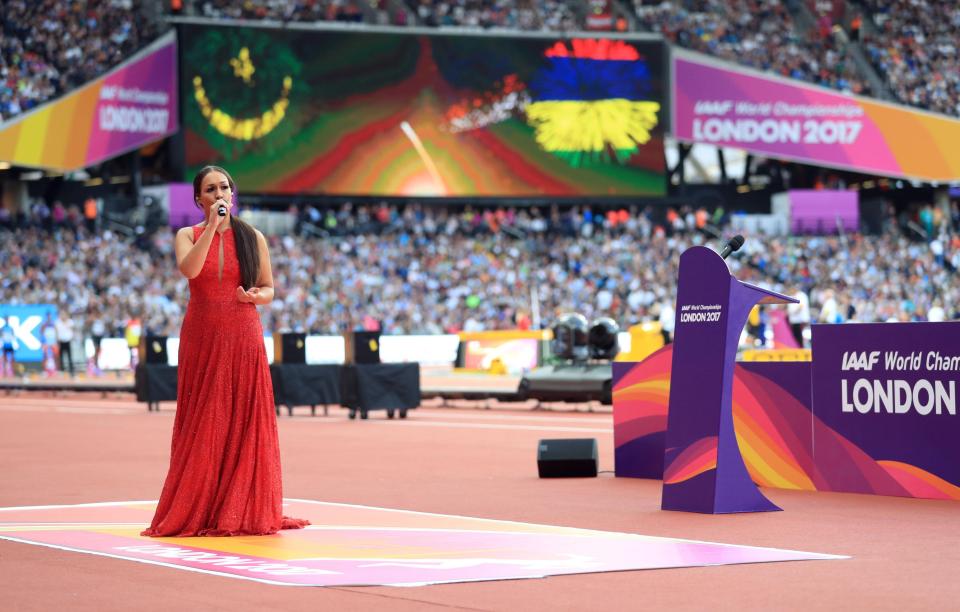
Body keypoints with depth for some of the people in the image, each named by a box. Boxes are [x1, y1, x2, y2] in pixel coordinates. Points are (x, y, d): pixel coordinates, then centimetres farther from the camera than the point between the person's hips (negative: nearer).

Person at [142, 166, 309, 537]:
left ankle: (244, 511, 4)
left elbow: (269, 290, 11)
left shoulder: (253, 238, 8)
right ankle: (197, 511, 3)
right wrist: (211, 226, -18)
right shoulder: (188, 236, 5)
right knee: (203, 425, -1)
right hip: (202, 339, -1)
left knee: (245, 423, -1)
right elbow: (188, 269, -16)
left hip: (244, 339, 1)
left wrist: (255, 296, -11)